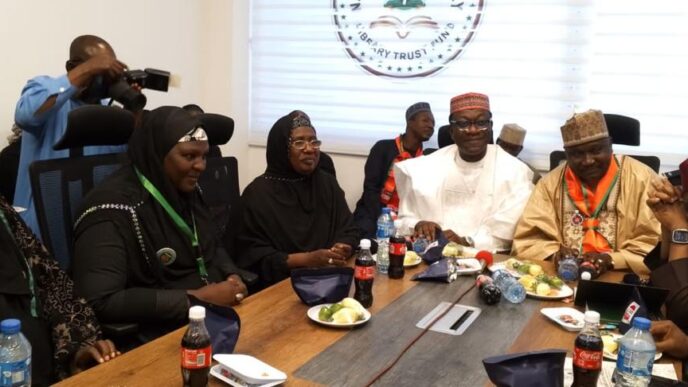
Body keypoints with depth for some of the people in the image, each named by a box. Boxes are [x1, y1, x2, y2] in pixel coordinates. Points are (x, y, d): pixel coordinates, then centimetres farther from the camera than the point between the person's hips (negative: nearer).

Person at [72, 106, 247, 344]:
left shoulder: (188, 189, 8)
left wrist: (231, 276, 0)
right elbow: (100, 302, -24)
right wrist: (195, 298, -21)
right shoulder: (113, 207, -16)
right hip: (162, 335, -7)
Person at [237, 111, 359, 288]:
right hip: (280, 284, -5)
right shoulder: (258, 193, -6)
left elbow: (349, 231, 9)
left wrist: (342, 249, -14)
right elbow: (254, 256, -11)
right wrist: (307, 259, -20)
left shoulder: (328, 183, 10)